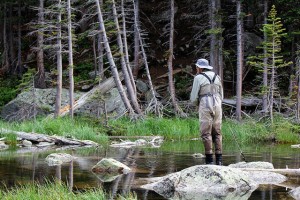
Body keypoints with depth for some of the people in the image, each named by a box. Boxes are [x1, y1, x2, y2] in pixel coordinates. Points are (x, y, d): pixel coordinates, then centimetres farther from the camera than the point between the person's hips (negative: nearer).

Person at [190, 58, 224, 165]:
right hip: (217, 106, 5)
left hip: (205, 107, -5)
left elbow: (193, 98, 0)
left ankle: (209, 159, -9)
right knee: (217, 133, 9)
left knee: (206, 133, -3)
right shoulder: (217, 77, 16)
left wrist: (196, 102, 21)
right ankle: (219, 159, 3)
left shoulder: (198, 78, -1)